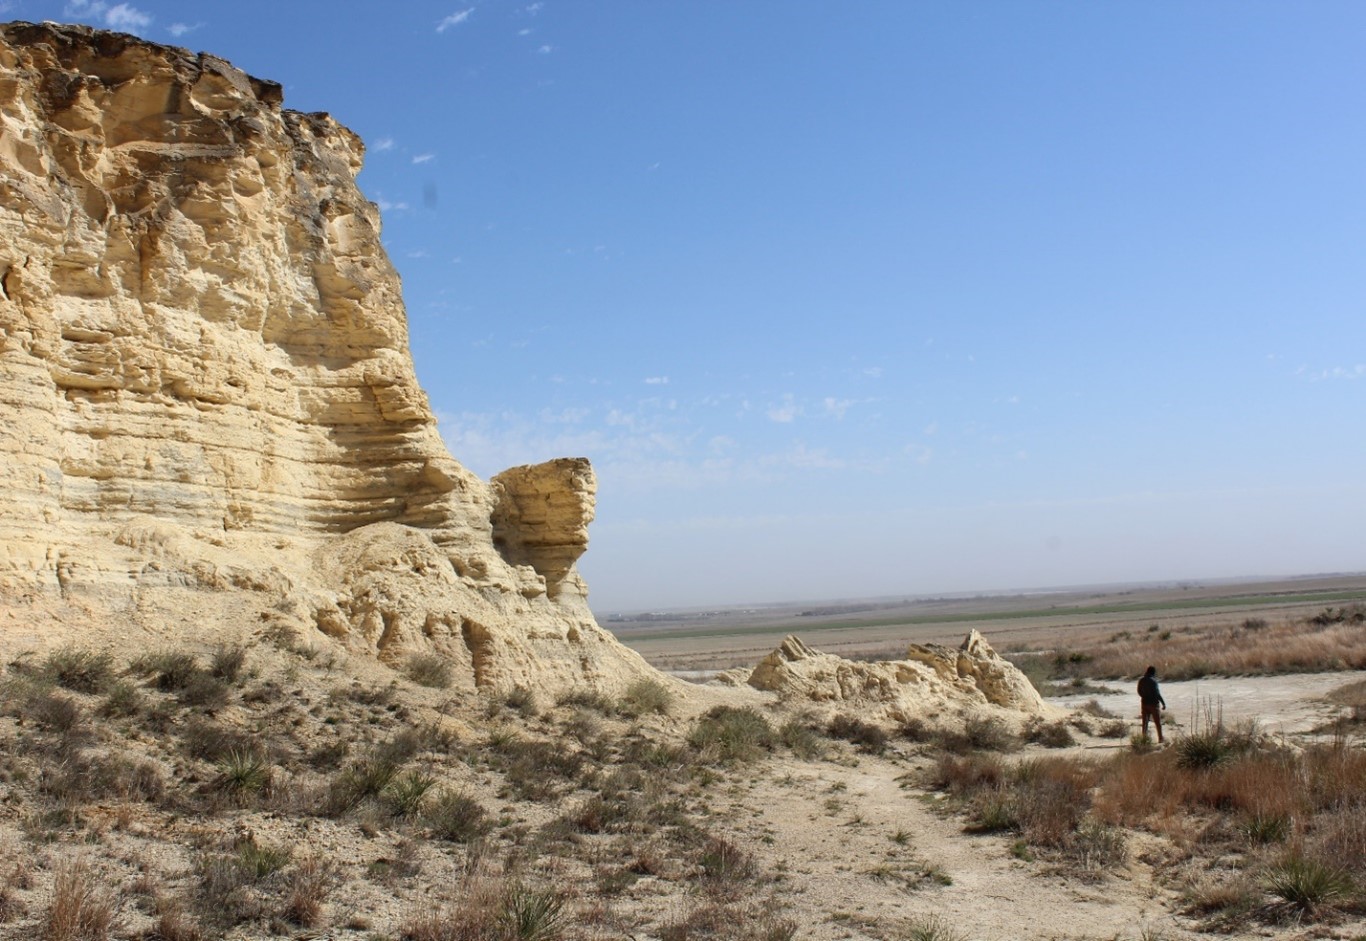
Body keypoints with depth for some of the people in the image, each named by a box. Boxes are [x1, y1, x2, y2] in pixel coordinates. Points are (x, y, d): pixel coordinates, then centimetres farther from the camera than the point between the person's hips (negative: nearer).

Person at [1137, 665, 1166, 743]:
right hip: (1153, 704, -5)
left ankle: (1144, 738, 10)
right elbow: (1157, 693, -19)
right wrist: (1163, 703, -12)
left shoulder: (1141, 681, 2)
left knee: (1145, 722, 11)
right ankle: (1160, 739, 11)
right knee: (1158, 722, 7)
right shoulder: (1153, 681, -18)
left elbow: (1139, 692, 12)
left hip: (1144, 703, 5)